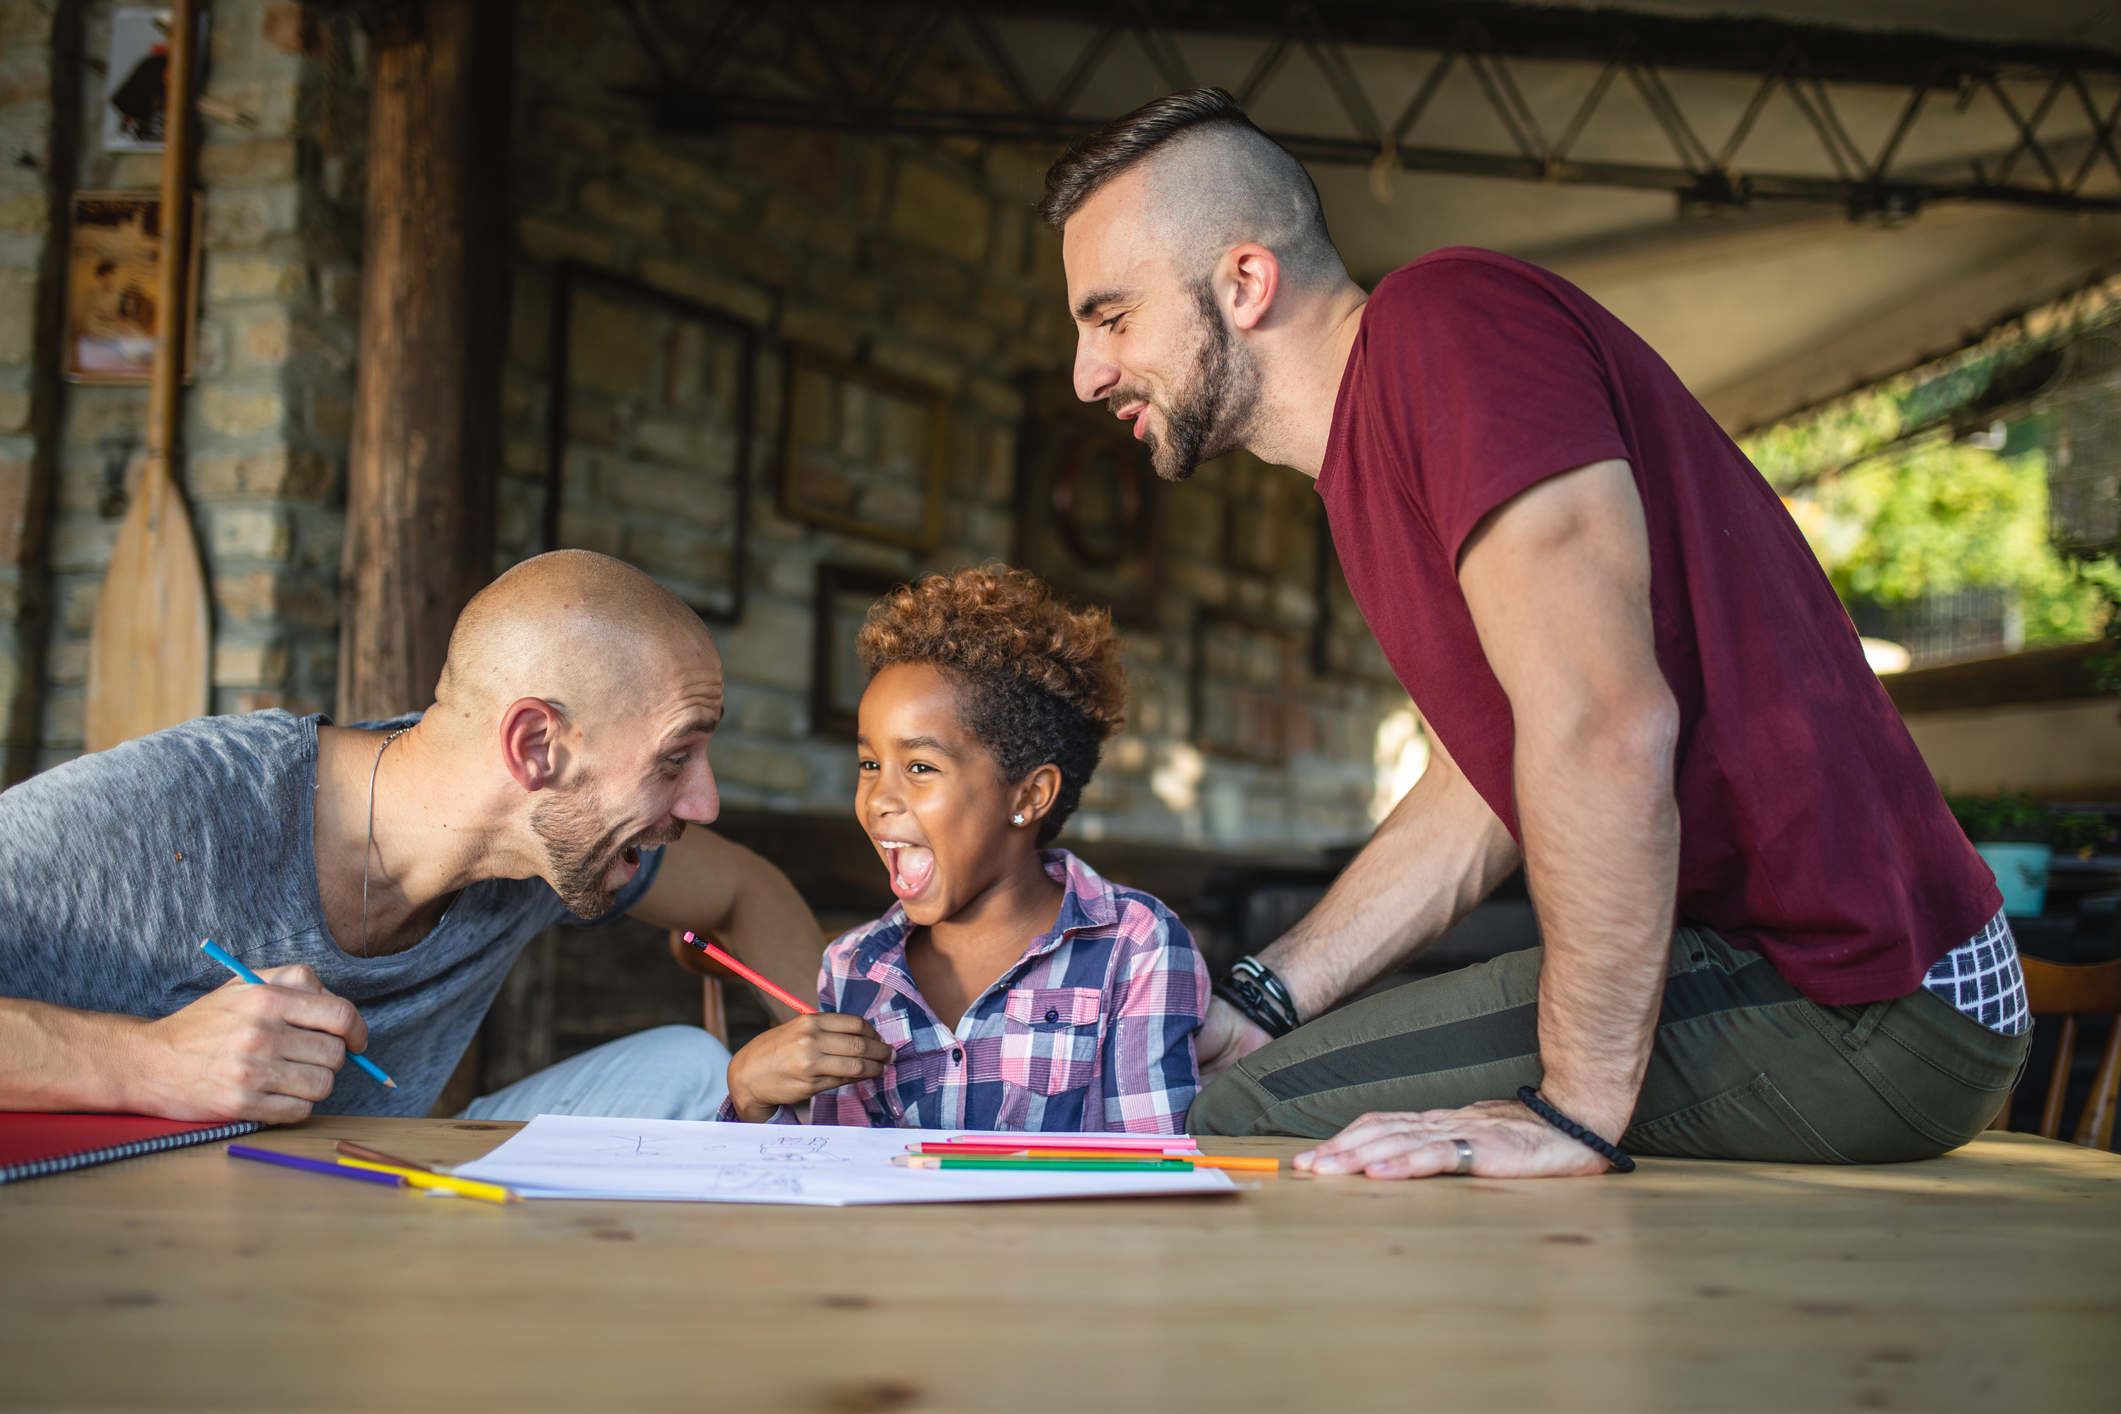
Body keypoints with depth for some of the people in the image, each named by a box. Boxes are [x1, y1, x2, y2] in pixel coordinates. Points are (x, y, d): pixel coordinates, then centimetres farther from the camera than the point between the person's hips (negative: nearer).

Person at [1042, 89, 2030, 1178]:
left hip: (1858, 1007, -10)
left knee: (1249, 1127, -14)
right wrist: (1255, 1005, 10)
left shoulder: (1445, 320, -15)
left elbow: (1604, 725, -26)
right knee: (1225, 1081, 14)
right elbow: (1477, 794, 18)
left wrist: (1579, 1107, -24)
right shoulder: (1369, 461, 18)